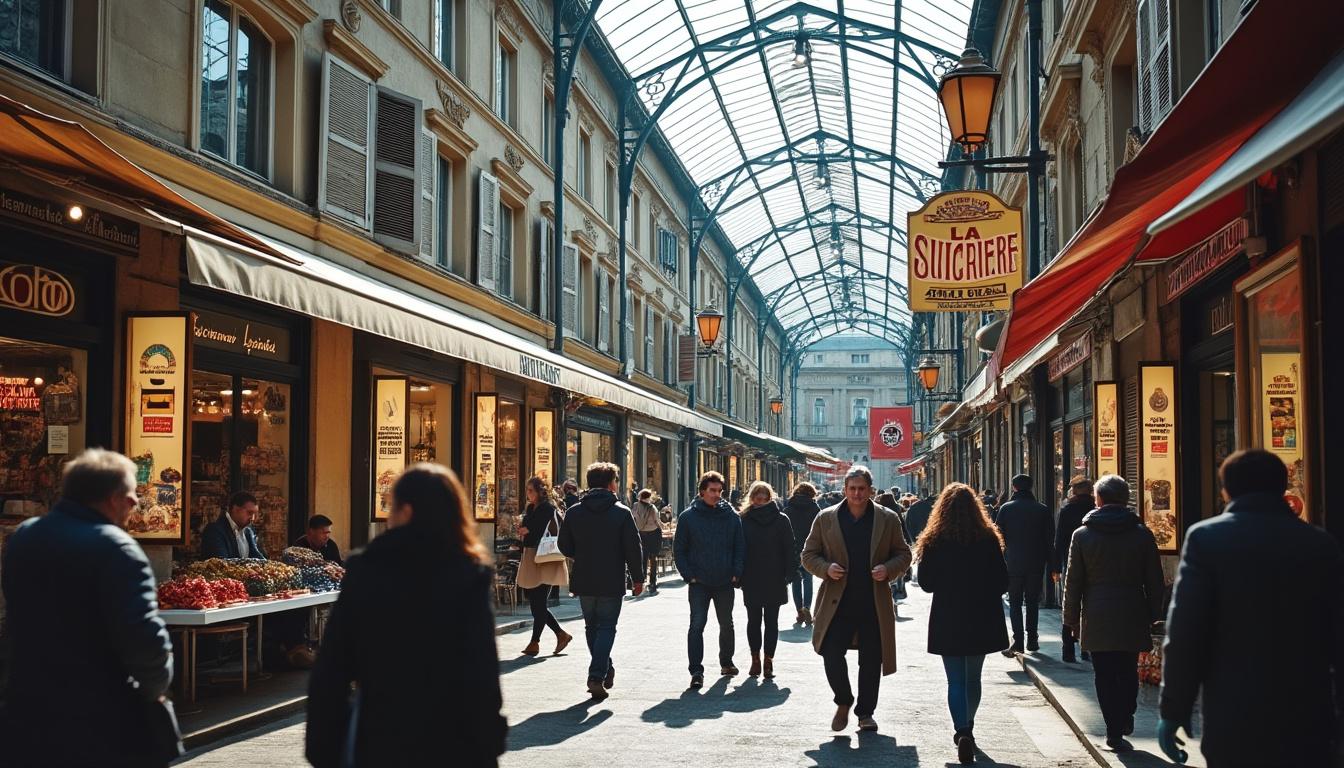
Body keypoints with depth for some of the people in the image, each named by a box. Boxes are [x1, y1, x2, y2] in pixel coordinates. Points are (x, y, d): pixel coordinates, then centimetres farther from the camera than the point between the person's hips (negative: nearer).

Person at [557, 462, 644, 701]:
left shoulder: (573, 512, 0)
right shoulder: (622, 513, -8)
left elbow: (564, 546, 4)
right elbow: (633, 549, -8)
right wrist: (638, 578, 3)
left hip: (583, 582, 3)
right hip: (612, 583, -3)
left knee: (591, 626, 18)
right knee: (607, 628, 4)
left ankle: (605, 669, 29)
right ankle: (597, 676, -8)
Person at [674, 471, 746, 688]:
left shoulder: (731, 516, 2)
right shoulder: (688, 517, -3)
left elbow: (740, 547, 6)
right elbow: (679, 550, 1)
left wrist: (736, 573, -5)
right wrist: (688, 575, -8)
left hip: (725, 582, 3)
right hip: (699, 583, -3)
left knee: (726, 624, 16)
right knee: (697, 624, -10)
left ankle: (726, 662, 35)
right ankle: (696, 671, -9)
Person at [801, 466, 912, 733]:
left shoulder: (888, 519, 5)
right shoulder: (826, 518, 4)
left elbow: (903, 554, 10)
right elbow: (809, 555, 9)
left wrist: (888, 569, -10)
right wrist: (826, 568, -11)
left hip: (875, 603, 1)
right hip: (837, 603, 0)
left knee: (871, 661, 6)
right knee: (832, 653, -10)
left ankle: (865, 713, 23)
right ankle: (843, 702, 14)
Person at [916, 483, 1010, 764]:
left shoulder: (934, 541, -9)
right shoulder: (988, 539, -6)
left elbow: (926, 584, -4)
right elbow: (1002, 582, -3)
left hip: (948, 620, -2)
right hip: (982, 620, 2)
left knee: (956, 680, 2)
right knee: (973, 678, 18)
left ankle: (962, 731, -14)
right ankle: (966, 728, 33)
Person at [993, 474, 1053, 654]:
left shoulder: (1006, 508, -4)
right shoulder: (1043, 510, -1)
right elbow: (1050, 538, 1)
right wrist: (1049, 562, 8)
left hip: (1013, 563, -1)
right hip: (1036, 563, 1)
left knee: (1015, 602, 5)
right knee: (1033, 602, 12)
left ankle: (1018, 641, -4)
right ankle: (1032, 640, 12)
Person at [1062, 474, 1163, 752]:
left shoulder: (1082, 535, -3)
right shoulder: (1142, 535, -1)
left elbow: (1073, 582, 0)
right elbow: (1154, 581, 4)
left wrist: (1072, 619, 8)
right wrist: (1153, 614, 14)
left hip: (1097, 618, -1)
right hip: (1132, 617, 1)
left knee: (1105, 677, 3)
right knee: (1128, 672, 16)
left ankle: (1115, 731, 2)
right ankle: (1126, 717, 17)